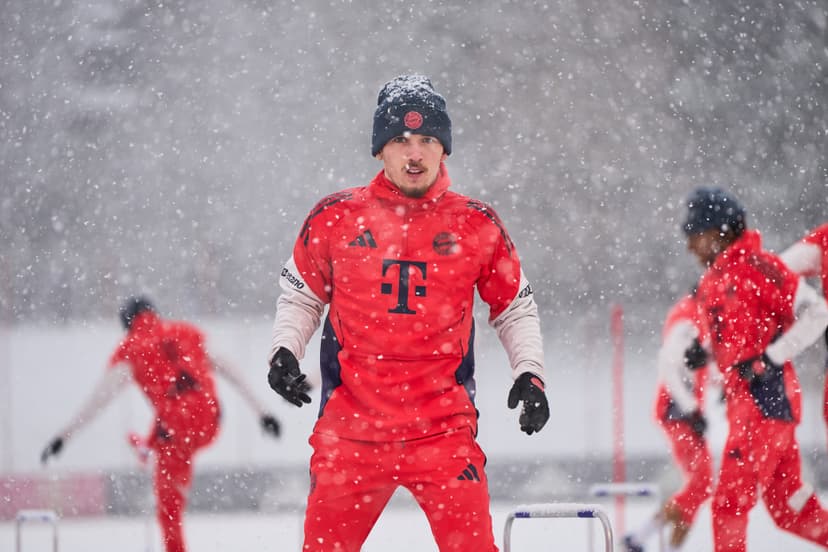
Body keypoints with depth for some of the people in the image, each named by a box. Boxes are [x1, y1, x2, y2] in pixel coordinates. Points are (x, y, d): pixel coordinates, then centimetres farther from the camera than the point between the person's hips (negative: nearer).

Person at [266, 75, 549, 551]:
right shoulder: (335, 219, 2)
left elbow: (515, 309, 14)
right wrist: (285, 352, -1)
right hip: (351, 430, 1)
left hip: (444, 429, -1)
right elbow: (301, 297, 16)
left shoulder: (477, 226, 2)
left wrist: (529, 374, 0)